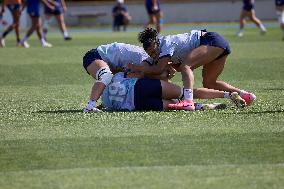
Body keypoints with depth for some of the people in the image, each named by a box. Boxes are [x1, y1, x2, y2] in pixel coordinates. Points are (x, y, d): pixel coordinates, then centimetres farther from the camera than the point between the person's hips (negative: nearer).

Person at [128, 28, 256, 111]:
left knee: (186, 65, -23)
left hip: (212, 40, -11)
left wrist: (135, 68, -16)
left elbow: (159, 69, -22)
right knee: (208, 83, 13)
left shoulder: (166, 43, -14)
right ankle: (245, 95, 17)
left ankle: (188, 101, -39)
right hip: (221, 45, 11)